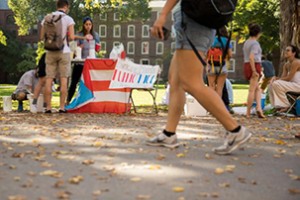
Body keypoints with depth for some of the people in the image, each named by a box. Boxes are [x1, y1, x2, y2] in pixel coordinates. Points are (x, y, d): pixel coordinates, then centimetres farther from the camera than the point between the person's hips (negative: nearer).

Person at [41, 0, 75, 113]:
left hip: (50, 52, 3)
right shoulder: (68, 19, -3)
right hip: (64, 51, -3)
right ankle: (62, 107, -1)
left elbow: (42, 37, 6)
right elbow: (71, 37, -10)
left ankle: (48, 107, 3)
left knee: (49, 79, 4)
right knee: (63, 79, 2)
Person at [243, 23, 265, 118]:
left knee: (257, 89, 13)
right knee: (252, 89, -3)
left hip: (246, 65, 8)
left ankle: (259, 107, -1)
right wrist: (254, 71, -21)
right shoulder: (255, 43, -12)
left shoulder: (246, 43, 13)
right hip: (255, 66, -8)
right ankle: (248, 112, 1)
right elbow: (251, 57, -22)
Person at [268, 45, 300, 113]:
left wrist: (277, 79, -11)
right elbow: (283, 77, 8)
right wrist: (275, 78, -12)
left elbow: (288, 78, -19)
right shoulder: (286, 65, 12)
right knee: (271, 85, 2)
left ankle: (286, 106, -14)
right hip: (291, 85, 9)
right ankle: (279, 105, -2)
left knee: (276, 84, -24)